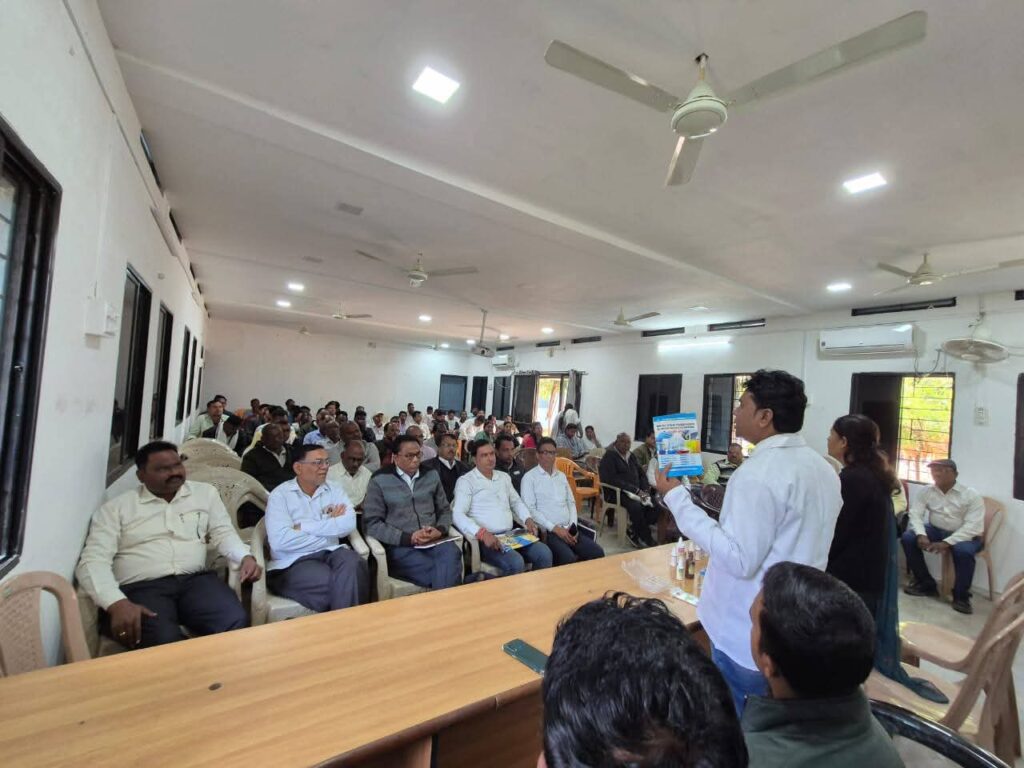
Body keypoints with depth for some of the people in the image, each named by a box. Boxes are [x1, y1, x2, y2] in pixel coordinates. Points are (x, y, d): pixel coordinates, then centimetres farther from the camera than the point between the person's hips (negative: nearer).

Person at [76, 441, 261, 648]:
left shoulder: (205, 492, 16)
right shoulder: (116, 507, 8)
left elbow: (223, 533, 15)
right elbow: (93, 560, 0)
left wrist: (245, 557, -7)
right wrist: (117, 603, -18)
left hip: (196, 580, 2)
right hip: (141, 587, -2)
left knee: (235, 623, -28)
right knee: (165, 641, -34)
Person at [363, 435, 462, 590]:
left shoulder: (431, 475, 13)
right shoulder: (380, 481, 1)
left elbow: (445, 510, 19)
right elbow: (372, 523, -4)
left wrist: (440, 530, -4)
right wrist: (408, 538, -13)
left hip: (434, 541, 4)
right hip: (400, 546, -4)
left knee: (452, 553, -31)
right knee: (448, 573, -30)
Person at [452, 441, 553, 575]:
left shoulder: (504, 477, 18)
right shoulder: (466, 481, -3)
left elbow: (516, 502, 25)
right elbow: (458, 515, -12)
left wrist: (528, 519, 4)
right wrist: (482, 533, -27)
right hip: (486, 538, -6)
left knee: (544, 553, -16)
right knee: (516, 563, -30)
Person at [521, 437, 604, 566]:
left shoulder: (561, 476, 18)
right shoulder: (529, 477, -3)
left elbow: (571, 502, 18)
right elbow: (530, 509, -10)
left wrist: (573, 526, 0)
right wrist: (554, 528, -15)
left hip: (568, 529, 6)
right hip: (547, 531, -6)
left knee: (597, 553, -13)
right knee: (569, 559, -31)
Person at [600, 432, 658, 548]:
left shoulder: (631, 456, 19)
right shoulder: (609, 456, -5)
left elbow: (642, 474, 19)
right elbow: (612, 479, -16)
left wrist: (645, 490, -3)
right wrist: (635, 490, -20)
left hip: (637, 492, 7)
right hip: (616, 492, -7)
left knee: (655, 506, -19)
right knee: (636, 506, -33)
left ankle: (633, 531, -1)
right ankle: (647, 539, -13)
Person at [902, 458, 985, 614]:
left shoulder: (971, 495, -14)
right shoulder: (927, 491, -3)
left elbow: (973, 526, -21)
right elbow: (915, 513, -7)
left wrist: (946, 543, -31)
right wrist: (921, 535, -27)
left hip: (964, 535, -4)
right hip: (936, 530, 4)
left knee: (963, 551, -35)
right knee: (908, 538, -19)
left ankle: (961, 596, -12)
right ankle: (926, 583, -1)